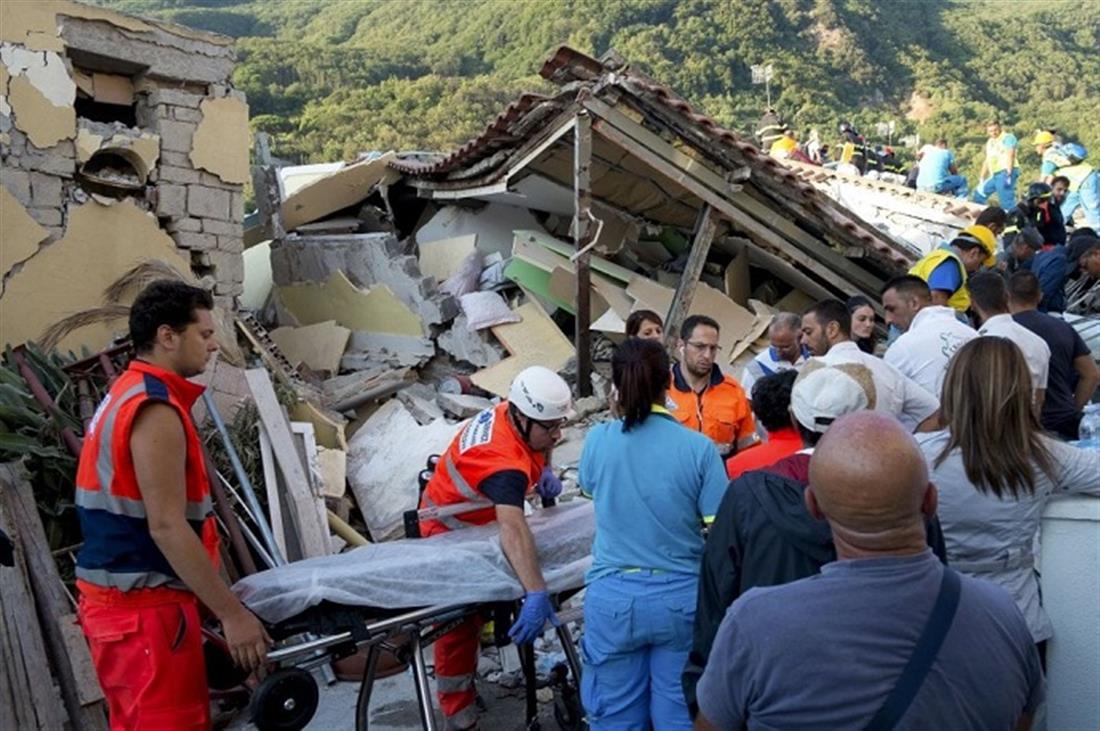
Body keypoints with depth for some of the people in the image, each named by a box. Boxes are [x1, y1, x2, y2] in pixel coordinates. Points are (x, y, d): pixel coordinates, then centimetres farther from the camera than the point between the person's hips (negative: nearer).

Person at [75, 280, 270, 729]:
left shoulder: (125, 395, 14)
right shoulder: (155, 409, -18)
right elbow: (166, 526, -23)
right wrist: (231, 613, -21)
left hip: (120, 600, 10)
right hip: (143, 607, -10)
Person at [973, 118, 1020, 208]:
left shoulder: (1008, 138, -4)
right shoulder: (990, 142, 21)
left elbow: (1010, 156, -15)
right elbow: (987, 160, 25)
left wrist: (1008, 174, -26)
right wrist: (981, 178, 22)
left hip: (1005, 172, -9)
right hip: (994, 174, 9)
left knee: (1006, 200, -14)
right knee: (979, 194, 15)